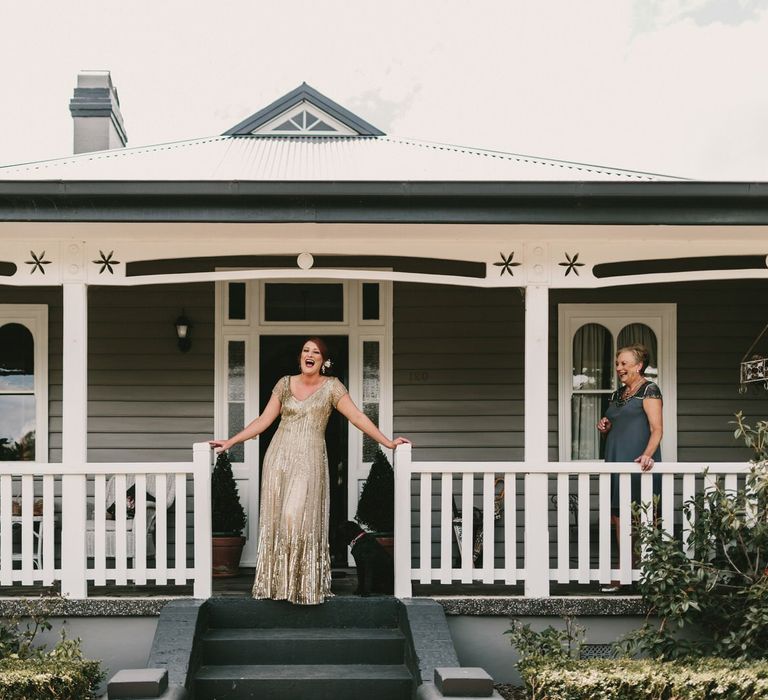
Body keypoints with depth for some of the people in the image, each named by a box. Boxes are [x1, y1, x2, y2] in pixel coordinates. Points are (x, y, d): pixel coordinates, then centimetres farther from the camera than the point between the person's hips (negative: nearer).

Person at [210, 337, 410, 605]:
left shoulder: (331, 386, 1)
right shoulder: (285, 384, 9)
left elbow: (357, 417, -3)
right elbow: (264, 420, 11)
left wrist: (388, 442, -10)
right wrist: (230, 441, 7)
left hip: (309, 461, -3)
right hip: (279, 458, 3)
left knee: (300, 519, -10)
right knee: (276, 519, 2)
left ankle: (305, 586, 1)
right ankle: (277, 583, 10)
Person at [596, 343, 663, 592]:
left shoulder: (648, 390, -4)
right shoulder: (617, 394, 19)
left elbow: (657, 429, -13)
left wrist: (647, 454, -29)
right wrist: (605, 428, 7)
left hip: (638, 466, -8)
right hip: (615, 463, 8)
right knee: (618, 518, 5)